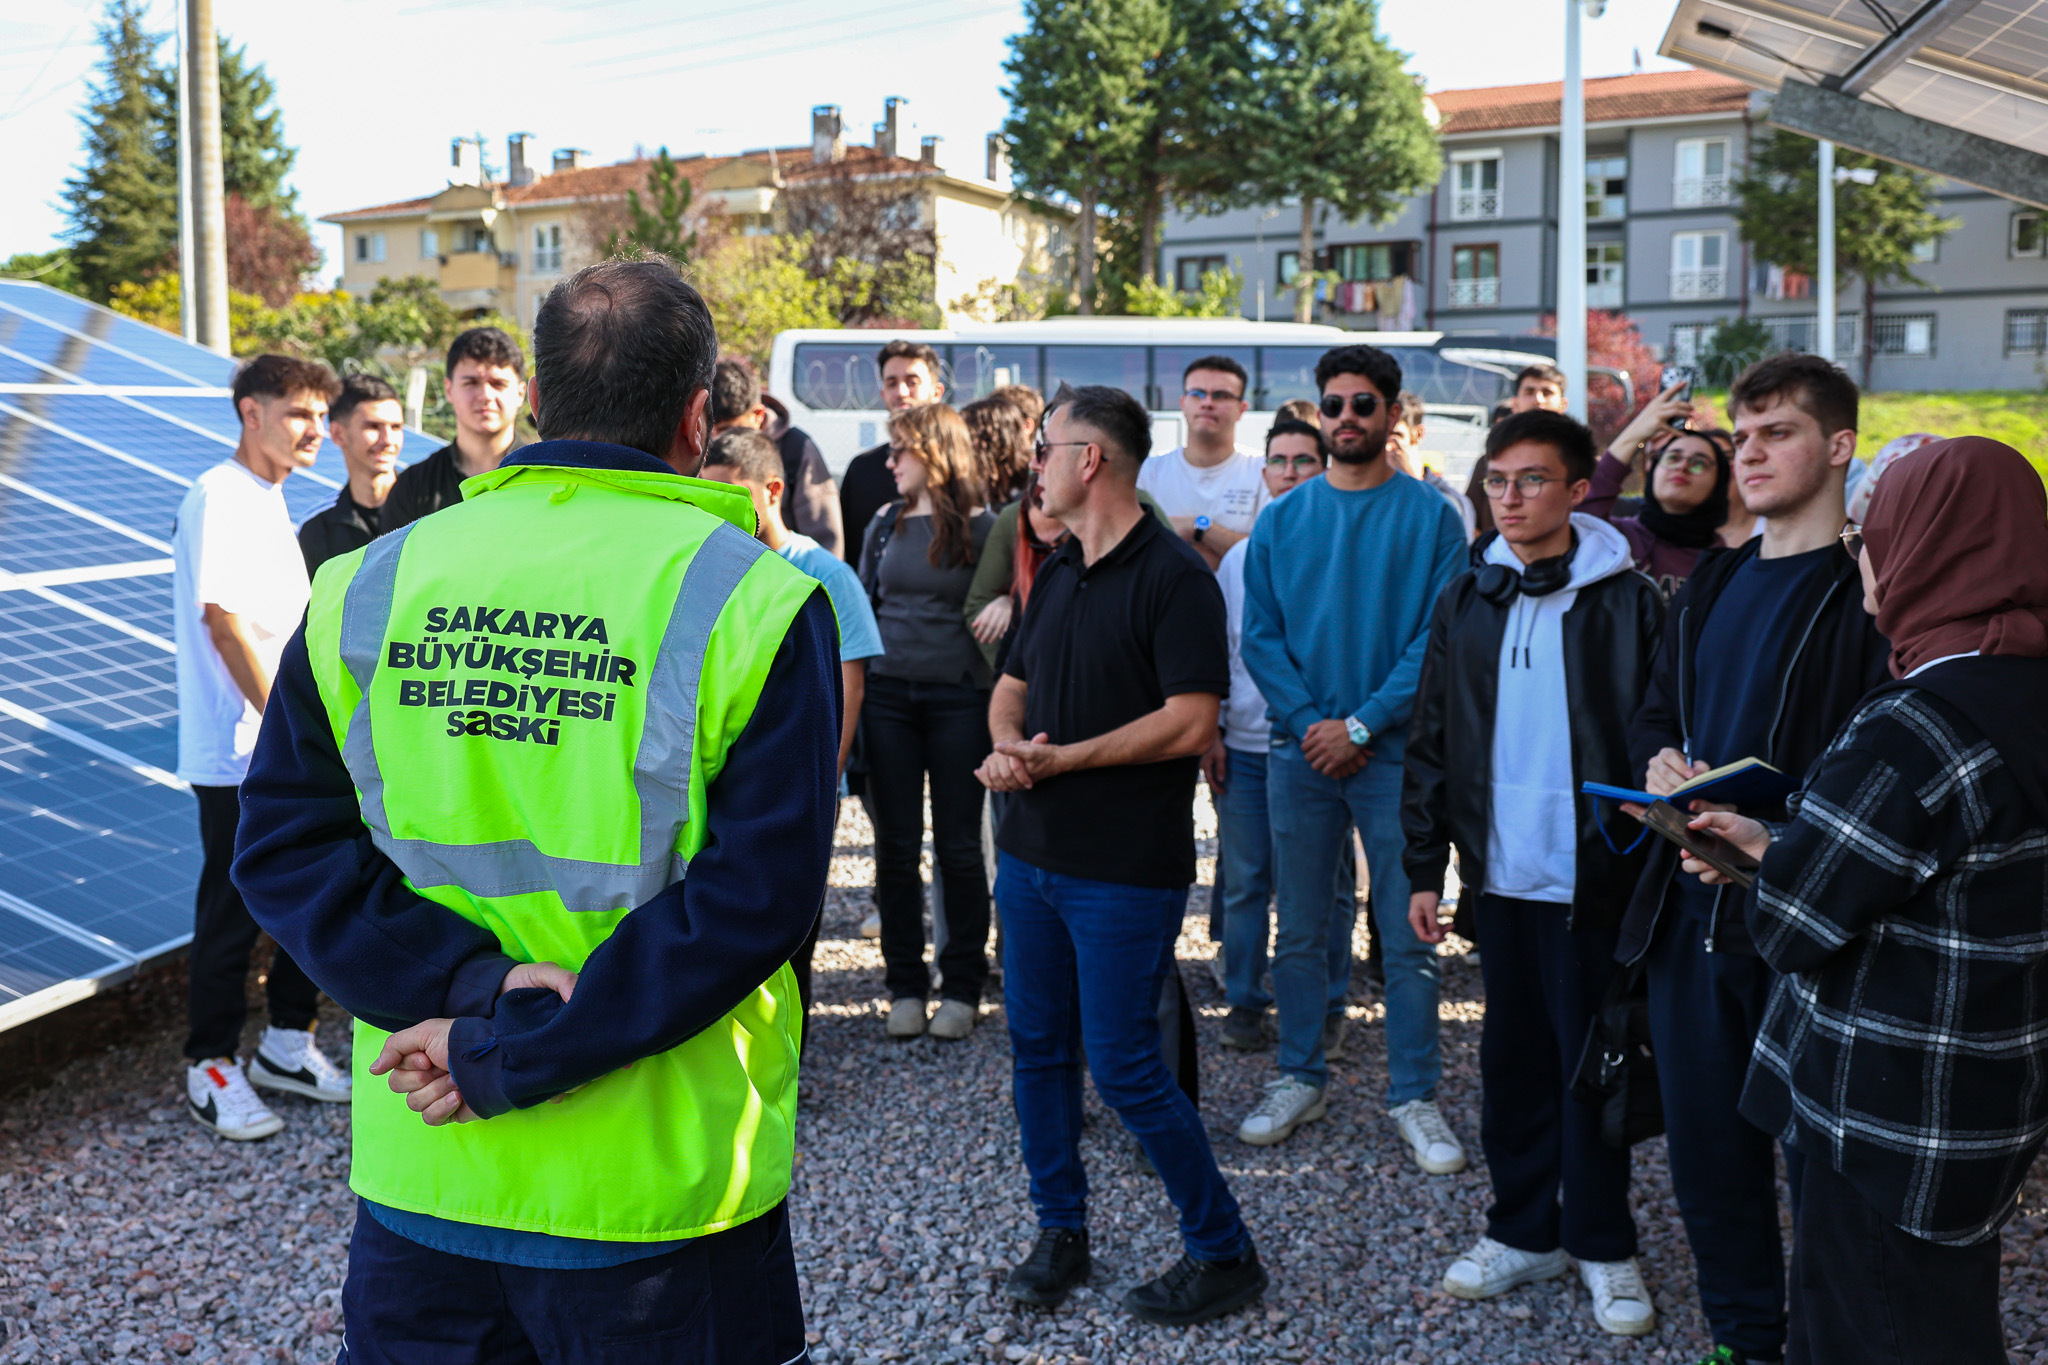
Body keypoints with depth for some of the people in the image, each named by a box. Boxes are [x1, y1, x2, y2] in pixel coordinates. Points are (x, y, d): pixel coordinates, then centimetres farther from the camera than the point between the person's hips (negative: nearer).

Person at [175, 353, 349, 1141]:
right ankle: (210, 1072, 15)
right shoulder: (220, 498, -14)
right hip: (239, 753, -9)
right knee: (232, 908, 1)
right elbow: (223, 623, -21)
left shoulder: (269, 500, 15)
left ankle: (287, 1046, 28)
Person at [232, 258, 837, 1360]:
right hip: (663, 1187, -3)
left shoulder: (368, 586, 0)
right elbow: (761, 890, -18)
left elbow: (283, 843, -3)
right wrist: (509, 1055, -15)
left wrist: (478, 984, -12)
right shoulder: (755, 600, -11)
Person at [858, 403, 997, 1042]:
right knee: (896, 845, 5)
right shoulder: (885, 524, 11)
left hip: (958, 698, -4)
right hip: (889, 695, 4)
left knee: (958, 847, 3)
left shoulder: (981, 527, -1)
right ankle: (906, 984, 16)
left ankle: (962, 987, 15)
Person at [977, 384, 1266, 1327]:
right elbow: (1011, 685, 17)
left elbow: (1190, 721, -20)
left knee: (1122, 1065, -4)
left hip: (1126, 869, -8)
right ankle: (1060, 1231, 30)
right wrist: (1008, 746, -7)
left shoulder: (1174, 576, -13)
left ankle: (1224, 1252, 13)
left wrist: (1059, 759, -17)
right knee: (1038, 1047, 13)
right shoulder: (1056, 573, 13)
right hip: (1031, 855, 8)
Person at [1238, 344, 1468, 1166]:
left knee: (1408, 936, 3)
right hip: (1301, 751, 2)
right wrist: (1311, 724, -10)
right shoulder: (1282, 519, 6)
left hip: (1397, 751, -2)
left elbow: (1440, 638, -7)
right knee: (1299, 932, 10)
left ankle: (1414, 1097, 15)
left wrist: (1362, 725, -14)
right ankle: (1300, 1078, 25)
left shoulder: (1430, 515, -1)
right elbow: (1261, 636, 3)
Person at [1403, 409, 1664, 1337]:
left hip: (1592, 875, -4)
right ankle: (1524, 1230, 27)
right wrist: (1424, 867, 6)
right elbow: (1431, 741, 8)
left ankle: (1602, 1243, 22)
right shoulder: (1467, 600, 6)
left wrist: (1651, 862, -12)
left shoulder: (1625, 600, -5)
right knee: (1513, 1053, 13)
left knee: (1590, 1057, 6)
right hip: (1500, 872, 4)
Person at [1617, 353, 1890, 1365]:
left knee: (1818, 1165, 5)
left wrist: (1770, 835, -25)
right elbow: (1653, 714, 20)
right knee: (1706, 1148, 17)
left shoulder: (1868, 590, -10)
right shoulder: (1712, 584, 13)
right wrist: (1660, 763, -2)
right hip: (1690, 906, 7)